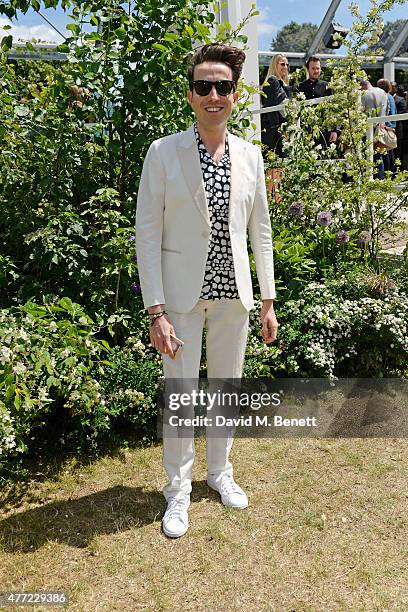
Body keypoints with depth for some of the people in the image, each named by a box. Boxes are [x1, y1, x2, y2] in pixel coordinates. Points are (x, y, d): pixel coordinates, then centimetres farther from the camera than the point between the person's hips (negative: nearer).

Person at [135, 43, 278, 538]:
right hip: (182, 293, -3)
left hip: (233, 292, 4)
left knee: (228, 386, 15)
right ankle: (178, 489, 28)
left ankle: (220, 469, 39)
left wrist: (268, 302, 7)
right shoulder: (163, 152, -6)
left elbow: (260, 232, 9)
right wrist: (156, 311, -14)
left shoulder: (250, 155, 5)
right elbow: (147, 233, -9)